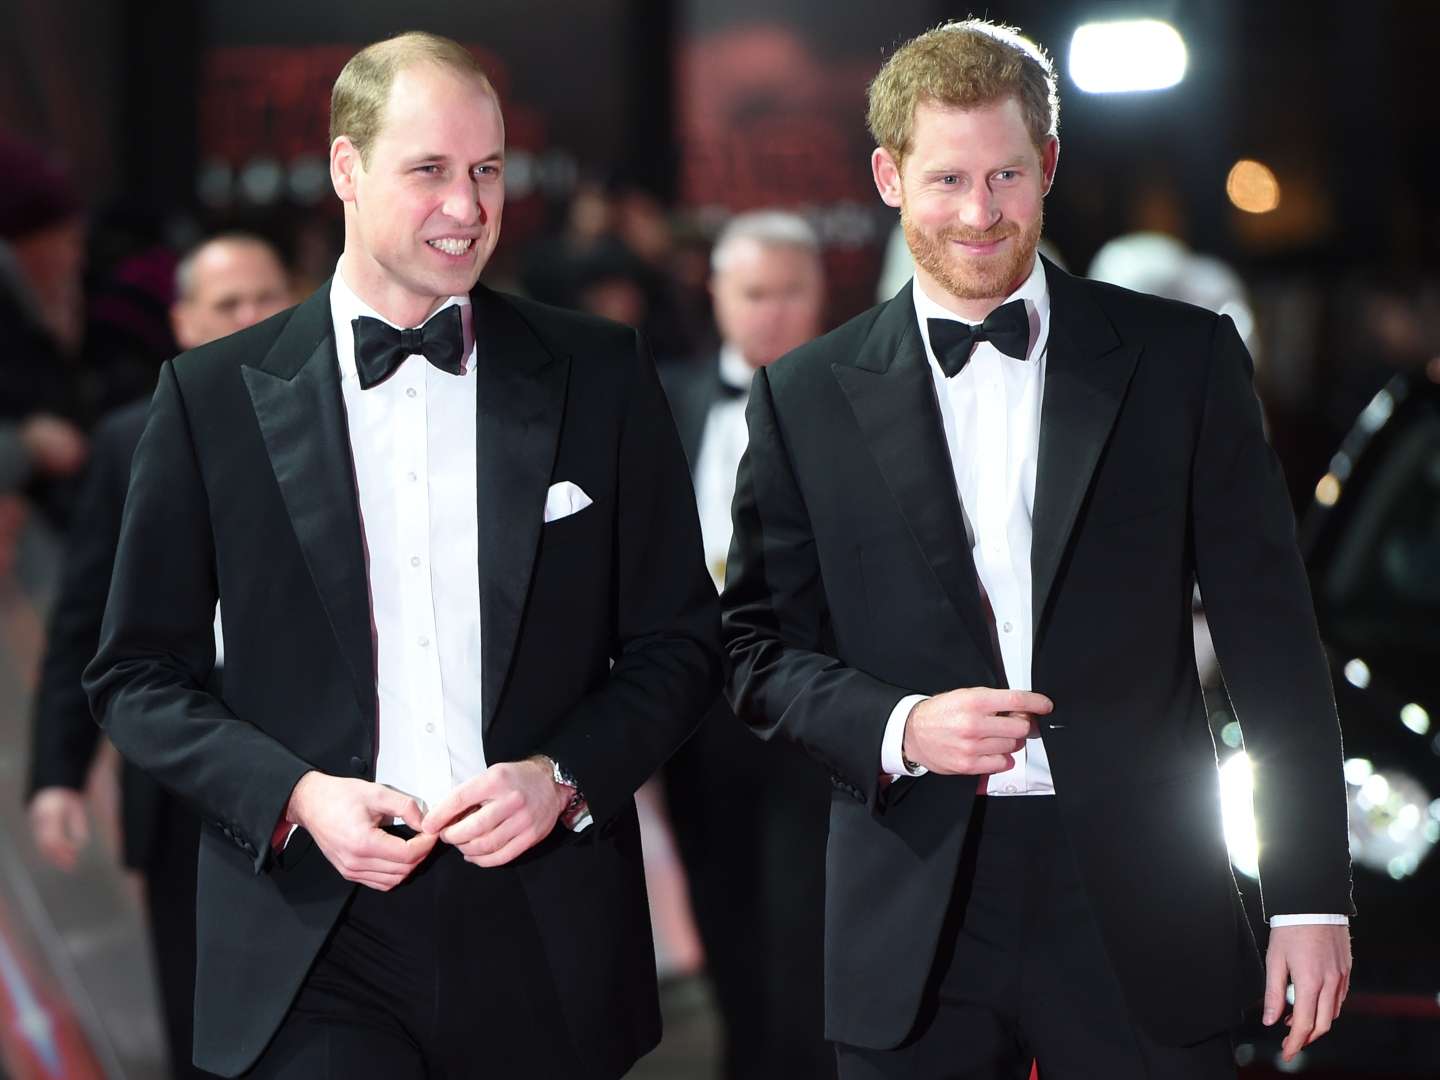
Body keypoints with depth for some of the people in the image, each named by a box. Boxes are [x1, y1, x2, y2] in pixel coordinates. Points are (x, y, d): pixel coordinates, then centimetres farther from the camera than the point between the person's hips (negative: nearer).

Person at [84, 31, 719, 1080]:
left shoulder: (600, 374, 5)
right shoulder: (214, 394, 2)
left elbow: (678, 641, 8)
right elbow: (138, 673, 5)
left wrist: (563, 777, -8)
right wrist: (295, 795, -10)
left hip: (546, 943, 2)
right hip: (315, 944, -1)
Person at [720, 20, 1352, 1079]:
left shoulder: (1184, 360, 3)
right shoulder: (807, 397, 6)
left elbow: (1273, 643, 3)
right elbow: (761, 647, 8)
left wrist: (1311, 897, -1)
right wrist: (896, 729, -12)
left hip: (1137, 917, -1)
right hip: (915, 934, 1)